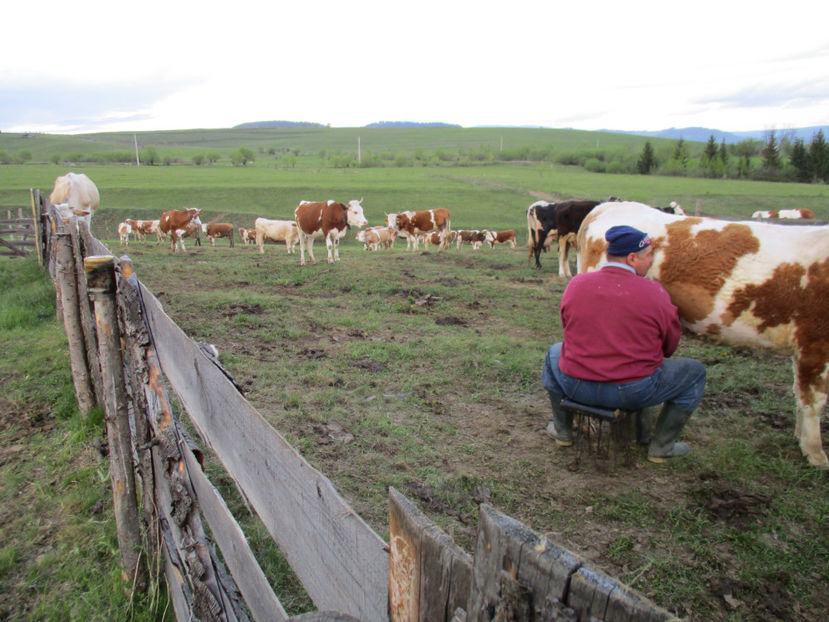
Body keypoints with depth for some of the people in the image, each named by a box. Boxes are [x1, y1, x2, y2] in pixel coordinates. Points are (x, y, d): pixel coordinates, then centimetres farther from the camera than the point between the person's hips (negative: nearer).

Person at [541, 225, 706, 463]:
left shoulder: (576, 284, -2)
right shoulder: (655, 293, -10)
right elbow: (670, 346, 3)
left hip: (576, 389, 3)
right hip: (634, 393, -3)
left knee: (555, 353, 35)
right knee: (694, 372, 19)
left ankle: (562, 431, 41)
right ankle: (660, 446, 24)